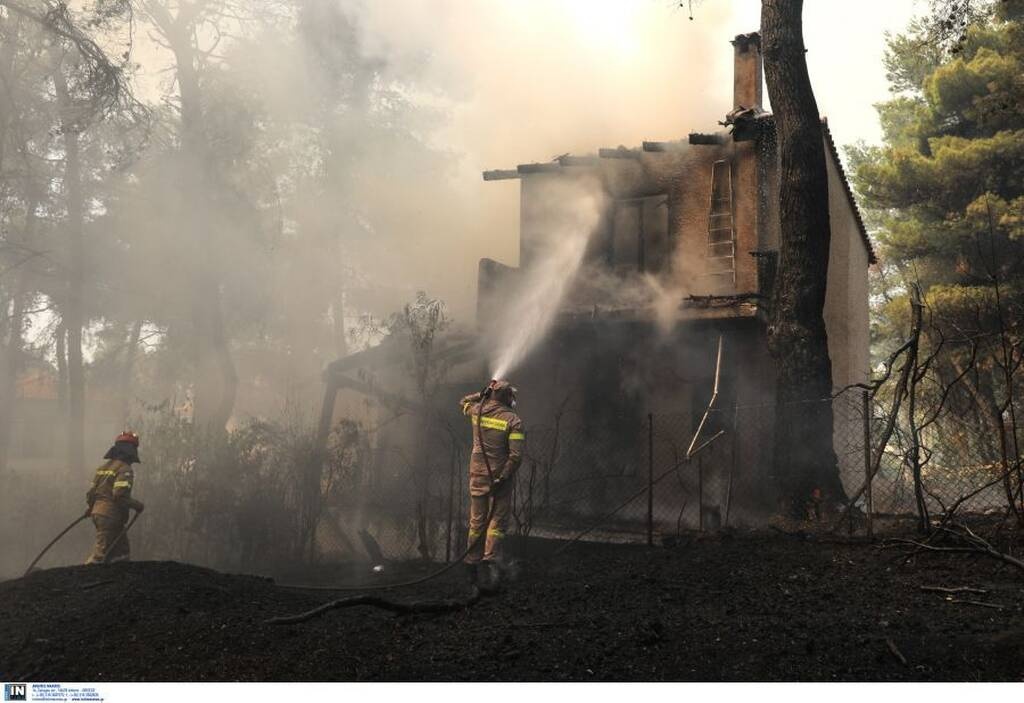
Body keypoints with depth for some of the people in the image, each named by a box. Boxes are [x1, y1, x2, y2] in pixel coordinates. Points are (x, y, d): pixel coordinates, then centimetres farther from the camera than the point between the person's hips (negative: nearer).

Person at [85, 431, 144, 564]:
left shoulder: (103, 467, 15)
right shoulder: (124, 470, -12)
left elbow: (91, 492, 15)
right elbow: (120, 495, -23)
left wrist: (92, 507, 32)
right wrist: (137, 505, -9)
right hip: (111, 517, -9)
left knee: (123, 551, 13)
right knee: (100, 554, -8)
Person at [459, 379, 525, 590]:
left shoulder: (477, 411, 1)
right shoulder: (513, 421, -11)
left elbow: (464, 402, 27)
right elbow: (516, 455, -18)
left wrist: (483, 394, 21)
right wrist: (503, 478, -14)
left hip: (478, 476, 4)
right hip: (500, 477, -4)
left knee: (476, 522, 12)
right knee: (497, 523, -1)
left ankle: (473, 565, 17)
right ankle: (490, 561, -14)